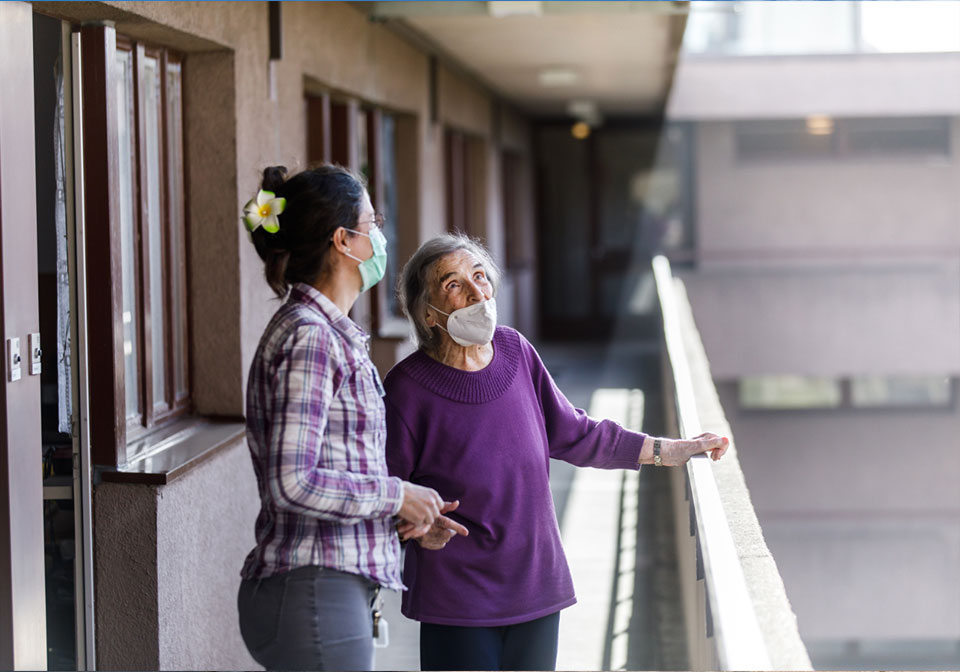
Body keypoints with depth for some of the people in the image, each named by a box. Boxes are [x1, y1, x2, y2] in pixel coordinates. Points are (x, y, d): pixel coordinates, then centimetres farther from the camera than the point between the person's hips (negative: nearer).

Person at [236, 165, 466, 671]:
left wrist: (401, 510, 8)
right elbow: (292, 482, -22)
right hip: (314, 596, -10)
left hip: (333, 592, 10)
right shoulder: (308, 337, -15)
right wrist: (396, 495, -11)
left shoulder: (331, 334, 15)